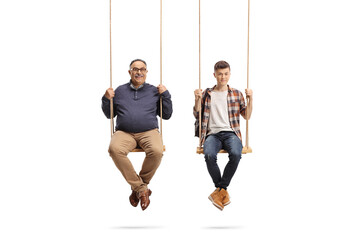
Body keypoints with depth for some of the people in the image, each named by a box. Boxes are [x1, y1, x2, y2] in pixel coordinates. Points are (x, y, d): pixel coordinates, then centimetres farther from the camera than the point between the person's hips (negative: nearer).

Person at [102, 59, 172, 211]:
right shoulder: (120, 90, 20)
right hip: (124, 132, 1)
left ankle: (137, 188, -10)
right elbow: (109, 114, 24)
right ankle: (142, 188, -22)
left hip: (148, 132, -1)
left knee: (156, 151, -34)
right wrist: (106, 99, 7)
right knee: (114, 149, -34)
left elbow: (167, 115, 16)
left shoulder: (154, 91, 17)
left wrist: (165, 95, 4)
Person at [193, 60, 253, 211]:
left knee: (236, 154, -34)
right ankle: (223, 190, -15)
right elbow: (197, 115, 14)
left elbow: (246, 116, 14)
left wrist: (250, 99, 0)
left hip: (231, 132, 0)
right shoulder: (207, 94, 17)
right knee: (209, 155, -34)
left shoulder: (236, 94, 17)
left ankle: (220, 189, -17)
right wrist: (197, 99, -2)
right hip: (212, 133, 0)